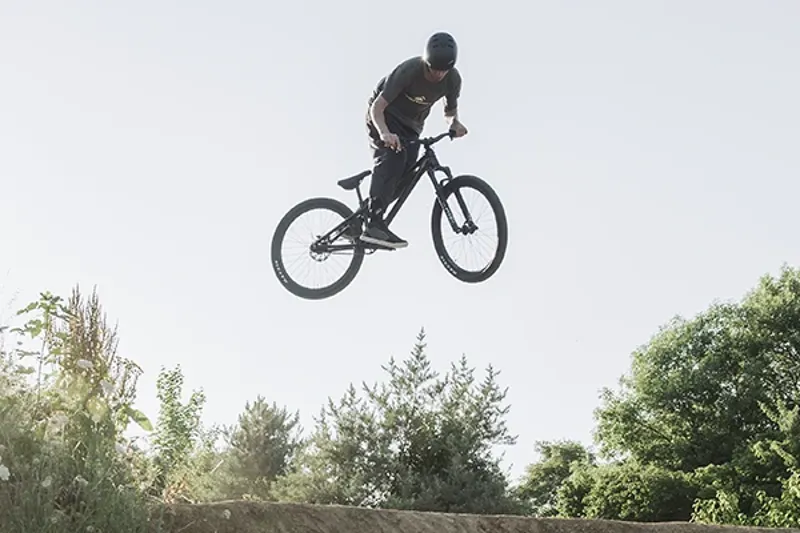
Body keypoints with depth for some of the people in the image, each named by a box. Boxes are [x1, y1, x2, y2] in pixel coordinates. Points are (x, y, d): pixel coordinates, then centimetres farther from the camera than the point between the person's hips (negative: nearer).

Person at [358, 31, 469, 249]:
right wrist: (385, 133, -48)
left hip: (411, 126, 6)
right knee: (392, 157, -32)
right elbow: (377, 106, -29)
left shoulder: (453, 79, -15)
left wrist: (454, 123, -19)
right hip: (386, 116, -6)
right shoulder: (408, 71, -30)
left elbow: (450, 109, 5)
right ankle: (374, 224, -40)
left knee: (405, 176, -12)